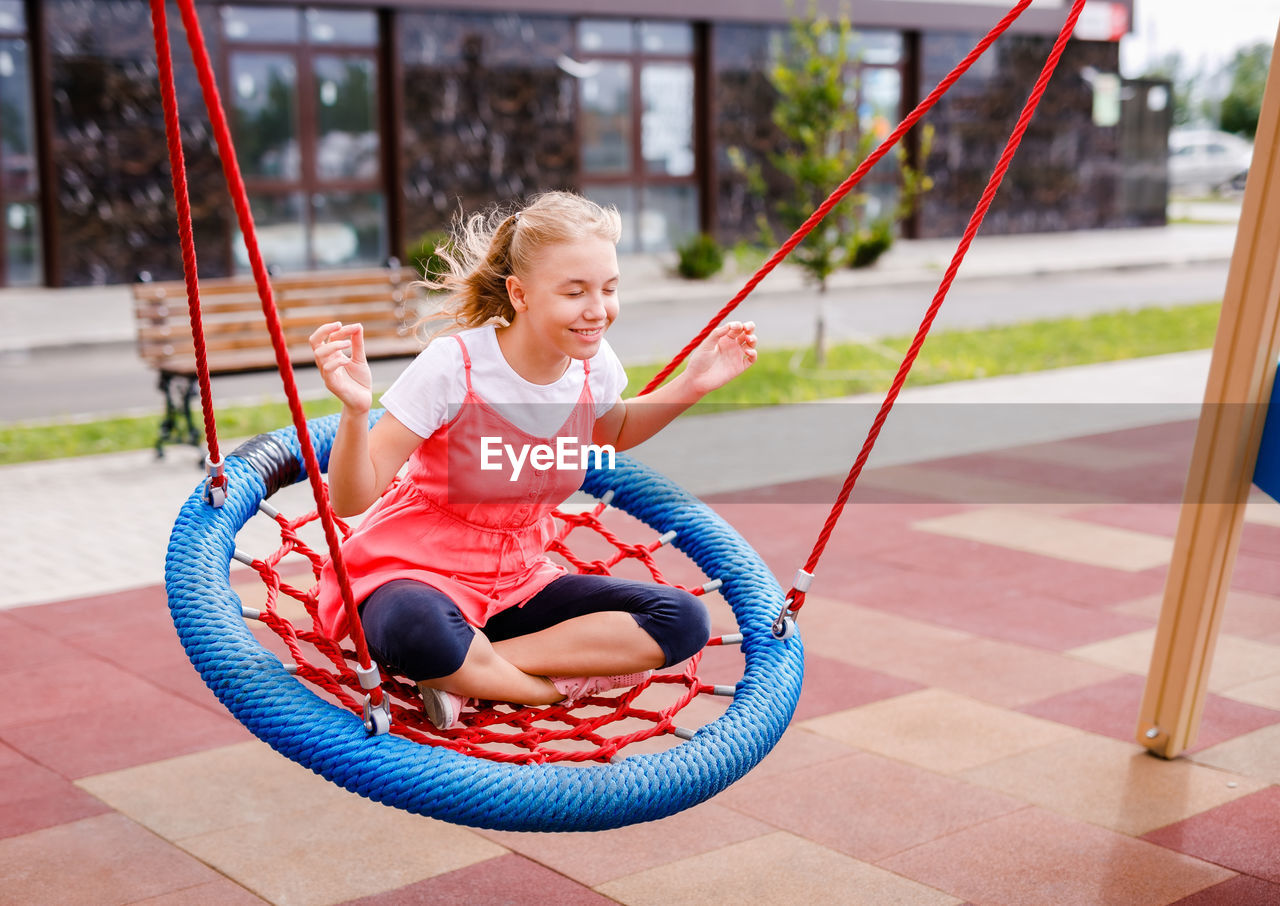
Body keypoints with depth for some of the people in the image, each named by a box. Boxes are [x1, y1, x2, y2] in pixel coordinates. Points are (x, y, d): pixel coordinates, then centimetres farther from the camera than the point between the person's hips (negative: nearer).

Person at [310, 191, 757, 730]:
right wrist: (355, 411, -39)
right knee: (415, 629, -44)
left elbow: (614, 433, 21)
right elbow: (350, 500, -20)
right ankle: (566, 681, -16)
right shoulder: (452, 366, -22)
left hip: (516, 579, 7)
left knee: (683, 621, -15)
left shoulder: (592, 365, -5)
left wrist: (692, 385, 6)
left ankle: (461, 674, -17)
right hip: (416, 572, -6)